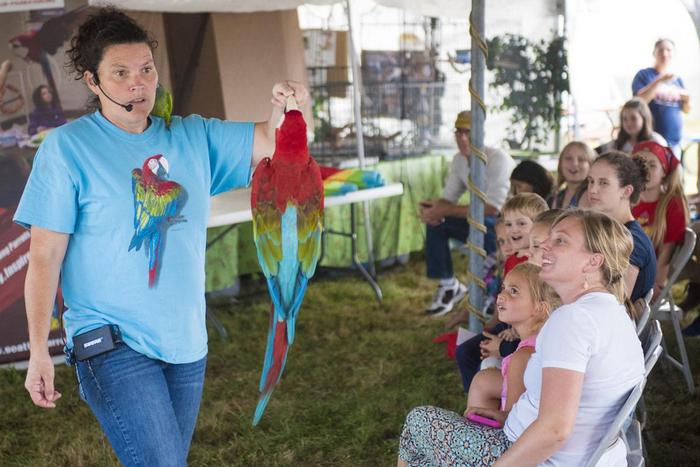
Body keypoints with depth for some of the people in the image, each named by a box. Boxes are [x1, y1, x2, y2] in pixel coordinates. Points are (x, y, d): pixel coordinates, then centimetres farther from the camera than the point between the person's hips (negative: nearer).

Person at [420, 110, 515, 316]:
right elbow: (448, 199, 2)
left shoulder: (497, 159, -23)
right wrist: (434, 209, -24)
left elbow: (492, 208, -31)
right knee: (435, 223, -9)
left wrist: (444, 210, -32)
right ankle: (448, 285, 2)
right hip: (481, 221, 7)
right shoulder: (459, 160, 1)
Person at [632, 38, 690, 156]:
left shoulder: (677, 79, 16)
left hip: (675, 142, 6)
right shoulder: (644, 75, 1)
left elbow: (686, 110, 19)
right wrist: (660, 81, -21)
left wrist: (687, 100, -4)